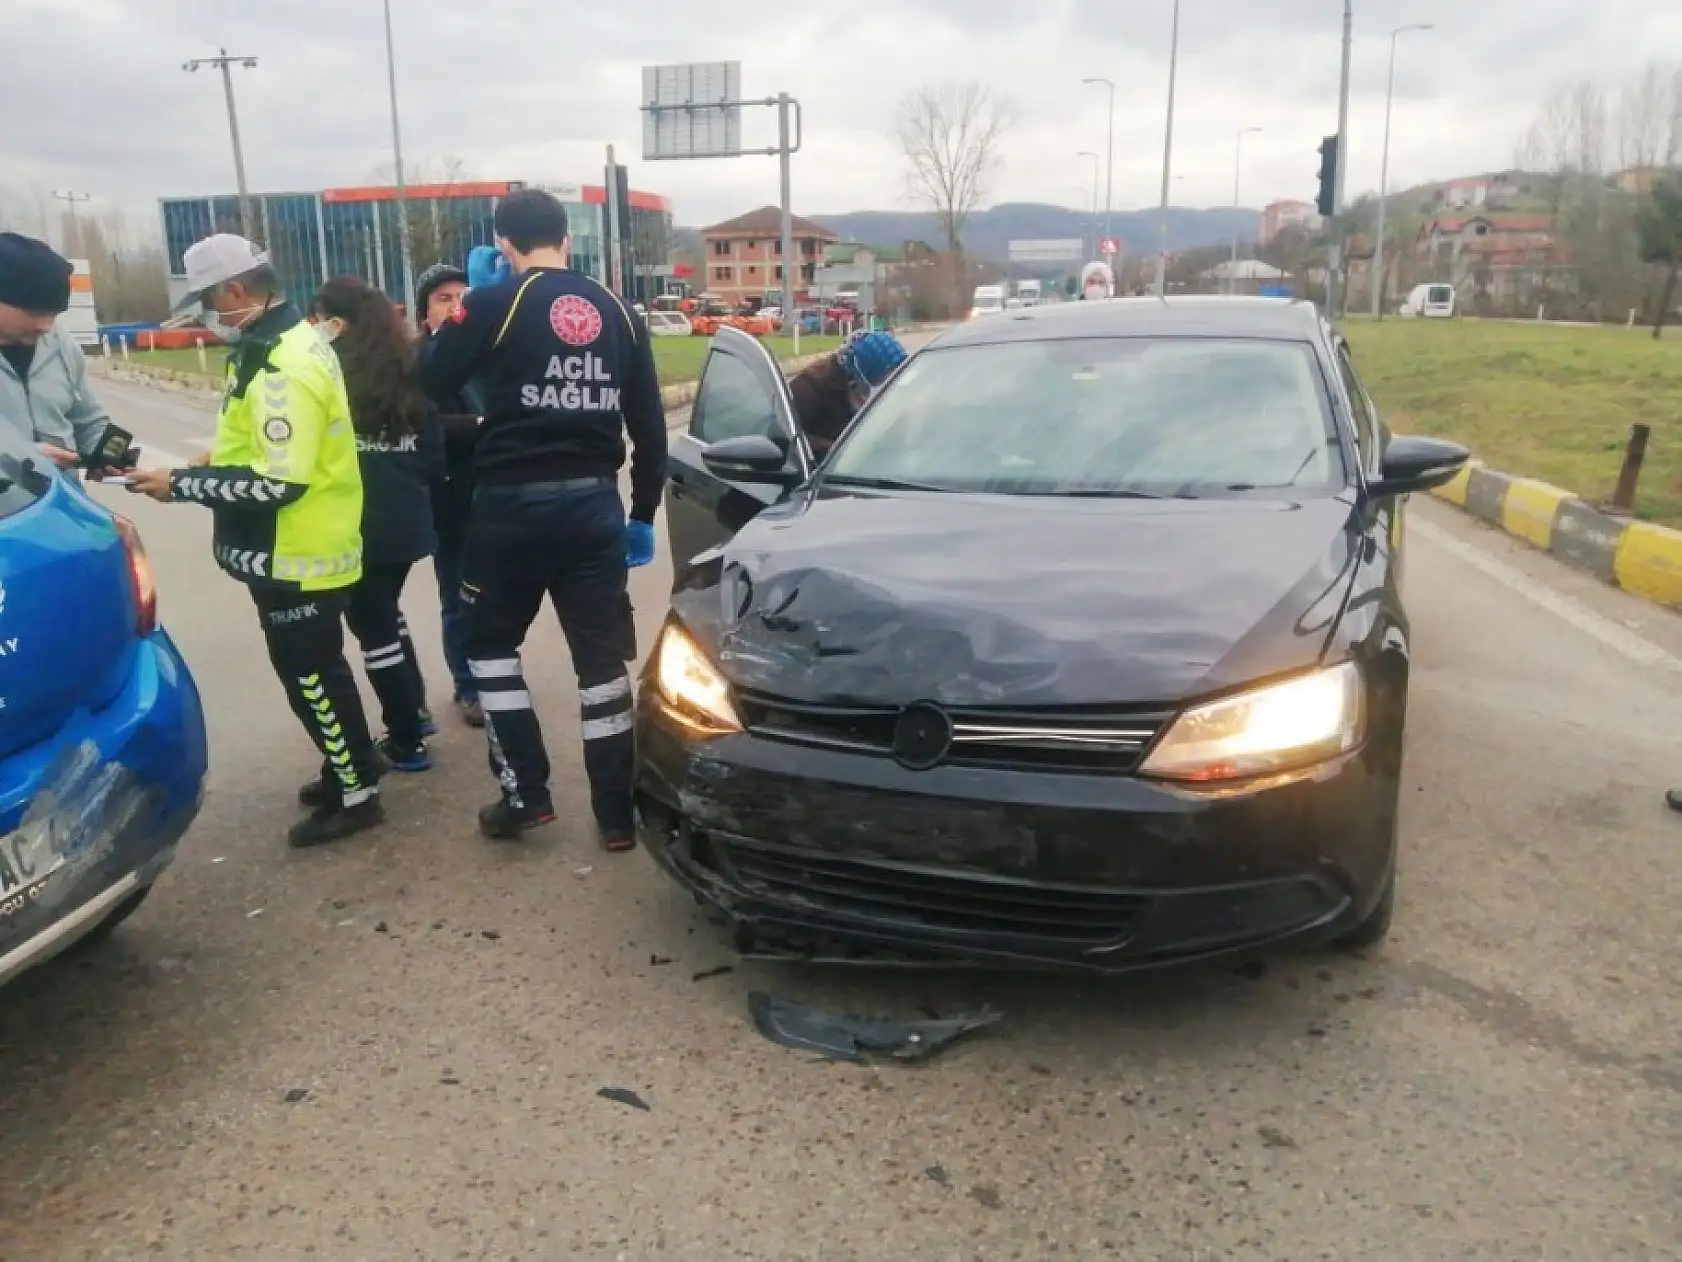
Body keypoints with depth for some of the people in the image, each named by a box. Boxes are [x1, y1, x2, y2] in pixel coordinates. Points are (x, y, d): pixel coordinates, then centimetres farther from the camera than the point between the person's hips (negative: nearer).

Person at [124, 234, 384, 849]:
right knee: (316, 670, 21)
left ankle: (356, 795, 15)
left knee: (310, 676, 2)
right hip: (309, 549, 10)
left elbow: (278, 483, -27)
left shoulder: (281, 367, -24)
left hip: (298, 558, -10)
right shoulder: (294, 341, 9)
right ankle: (351, 765, 36)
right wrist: (224, 454, 9)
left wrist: (181, 484, -18)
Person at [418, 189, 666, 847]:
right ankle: (617, 813, 13)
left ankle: (524, 793, 13)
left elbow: (430, 383, 4)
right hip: (594, 504, 3)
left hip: (515, 504, -3)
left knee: (491, 644, 16)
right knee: (602, 655, 9)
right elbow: (649, 425, 8)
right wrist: (643, 513, 16)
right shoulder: (618, 311, 8)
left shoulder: (493, 303, -5)